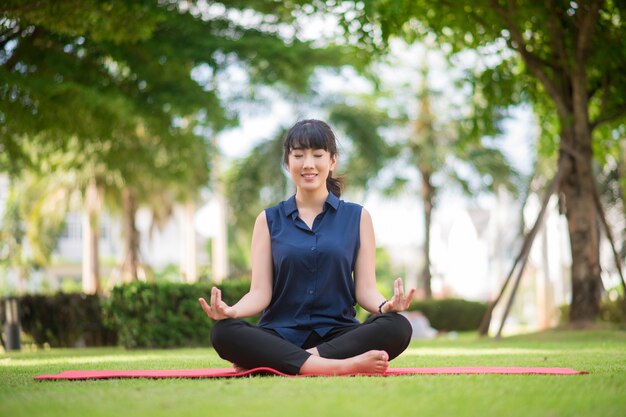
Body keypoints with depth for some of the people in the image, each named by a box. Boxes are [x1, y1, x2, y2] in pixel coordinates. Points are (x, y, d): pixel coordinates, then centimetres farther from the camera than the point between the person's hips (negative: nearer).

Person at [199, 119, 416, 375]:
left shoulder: (357, 217, 12)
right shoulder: (269, 220, 12)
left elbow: (365, 289, 5)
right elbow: (260, 292, 4)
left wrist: (385, 305, -19)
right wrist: (231, 310, -19)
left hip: (336, 335, 1)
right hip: (280, 334, 0)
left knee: (397, 327, -30)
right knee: (224, 332, -32)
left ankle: (275, 363, -33)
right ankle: (342, 366, -41)